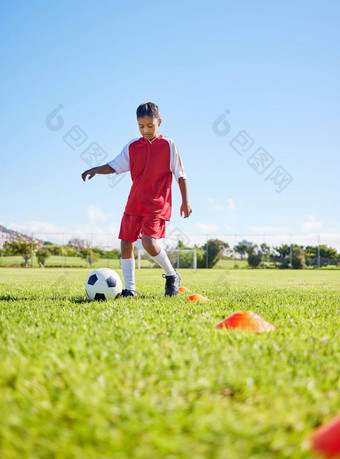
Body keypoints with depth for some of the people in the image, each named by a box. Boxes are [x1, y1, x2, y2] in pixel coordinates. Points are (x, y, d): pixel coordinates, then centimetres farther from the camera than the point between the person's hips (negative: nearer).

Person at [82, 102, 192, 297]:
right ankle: (129, 289, 14)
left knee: (149, 242, -22)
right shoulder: (132, 147, 7)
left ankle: (172, 275, 2)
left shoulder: (168, 145, -1)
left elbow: (180, 174, 2)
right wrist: (96, 170, -11)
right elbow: (115, 166, 7)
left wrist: (185, 201, -1)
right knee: (126, 244, 3)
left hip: (157, 204, -5)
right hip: (134, 204, 5)